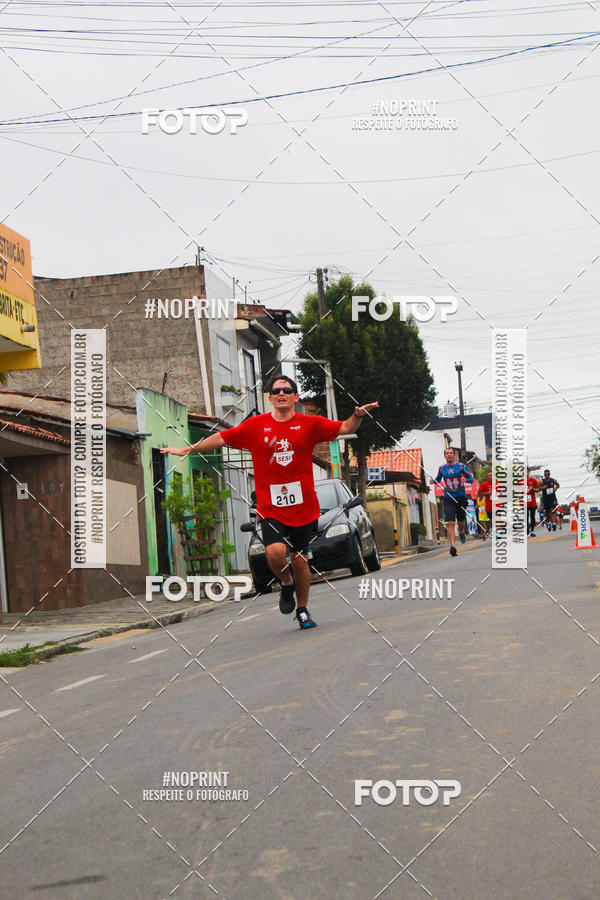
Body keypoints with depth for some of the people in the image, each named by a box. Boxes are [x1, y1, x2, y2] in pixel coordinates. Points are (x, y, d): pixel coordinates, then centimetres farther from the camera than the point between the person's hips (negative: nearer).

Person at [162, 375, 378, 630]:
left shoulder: (309, 424, 2)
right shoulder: (255, 426, 3)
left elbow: (345, 428, 3)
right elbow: (221, 438, 12)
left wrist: (358, 415, -18)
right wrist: (188, 450, 16)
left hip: (303, 506, 1)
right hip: (270, 506, -1)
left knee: (299, 559, 6)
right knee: (275, 551, -22)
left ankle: (302, 610, 28)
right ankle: (286, 584, 12)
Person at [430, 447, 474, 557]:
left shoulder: (461, 466, -1)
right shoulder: (442, 468, 6)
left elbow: (471, 478, 1)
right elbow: (438, 479, 20)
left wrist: (465, 479, -22)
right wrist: (433, 481, -3)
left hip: (461, 497, 0)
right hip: (448, 498, 0)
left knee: (461, 522, 13)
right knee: (450, 523, -13)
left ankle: (461, 532, 49)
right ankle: (453, 546, -17)